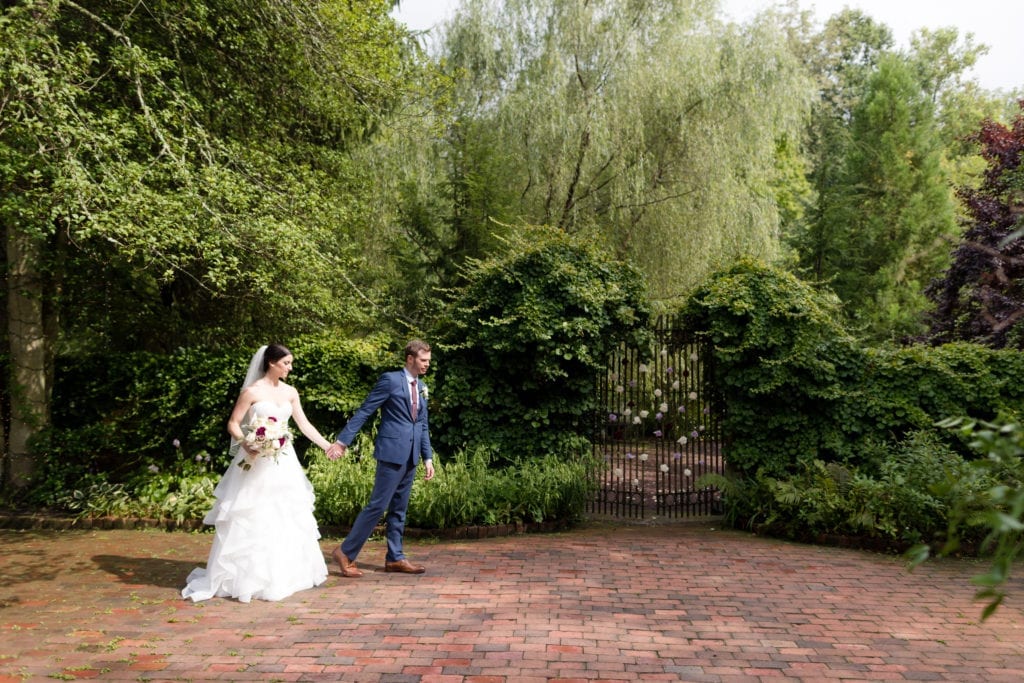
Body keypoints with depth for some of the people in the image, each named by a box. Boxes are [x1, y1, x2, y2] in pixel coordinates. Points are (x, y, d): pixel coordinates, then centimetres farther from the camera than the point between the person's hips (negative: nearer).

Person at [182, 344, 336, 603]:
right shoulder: (252, 391, -9)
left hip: (283, 463, 6)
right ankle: (247, 577, 9)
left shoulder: (290, 392, 7)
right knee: (252, 520, -1)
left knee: (289, 517, 10)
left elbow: (304, 425, 12)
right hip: (257, 462, -6)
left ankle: (289, 571, 21)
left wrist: (327, 446, 8)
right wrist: (246, 446, -24)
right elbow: (233, 424, -8)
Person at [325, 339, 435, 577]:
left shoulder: (421, 387, 15)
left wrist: (428, 457, 11)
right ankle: (346, 553, 5)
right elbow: (363, 412, -9)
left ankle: (395, 558, 19)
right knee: (378, 505, -6)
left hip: (411, 457, 7)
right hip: (392, 453, -7)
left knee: (399, 510, 12)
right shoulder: (390, 379, -7)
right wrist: (342, 440, -14)